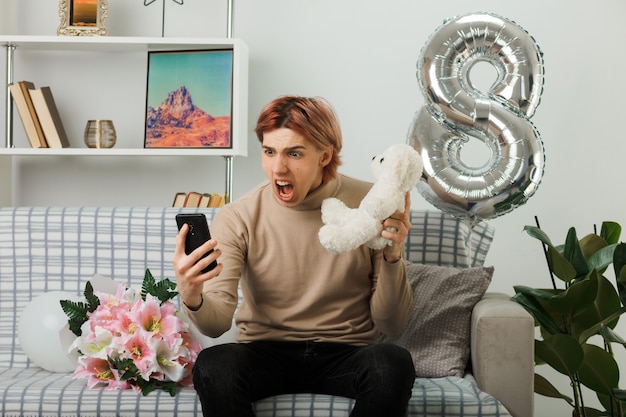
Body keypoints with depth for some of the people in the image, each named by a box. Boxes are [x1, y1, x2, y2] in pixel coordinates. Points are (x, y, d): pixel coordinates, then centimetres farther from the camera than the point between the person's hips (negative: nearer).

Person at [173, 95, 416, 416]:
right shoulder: (236, 218, -6)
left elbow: (391, 324, -5)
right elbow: (217, 323, -13)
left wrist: (392, 257, -22)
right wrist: (192, 298, -36)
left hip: (346, 354, 1)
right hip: (265, 352, 0)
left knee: (393, 364, -32)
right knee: (213, 365, -33)